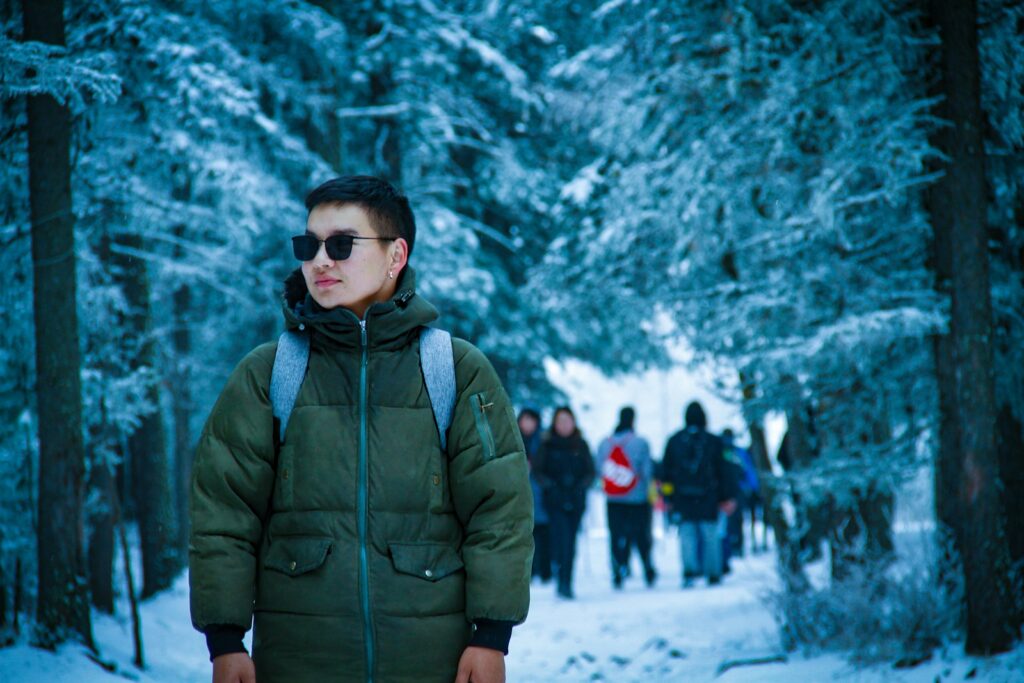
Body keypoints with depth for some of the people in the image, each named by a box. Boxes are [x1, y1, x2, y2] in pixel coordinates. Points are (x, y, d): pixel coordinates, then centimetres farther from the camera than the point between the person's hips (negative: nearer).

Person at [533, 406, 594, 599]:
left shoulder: (581, 445, 10)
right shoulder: (547, 445, 4)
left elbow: (590, 472, 9)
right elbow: (538, 471, 1)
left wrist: (581, 486, -8)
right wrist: (550, 486, -14)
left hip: (576, 501, 3)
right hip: (555, 501, -3)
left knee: (570, 541, 5)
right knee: (562, 538, -18)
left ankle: (566, 583, 12)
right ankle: (563, 582, -22)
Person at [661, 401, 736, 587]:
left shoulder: (674, 441, 4)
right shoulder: (713, 442, -2)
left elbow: (666, 472, 6)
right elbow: (722, 472, 1)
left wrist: (668, 498, 11)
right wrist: (727, 497, 7)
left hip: (682, 499, 1)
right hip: (708, 500, -1)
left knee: (687, 535, 3)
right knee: (710, 536, 8)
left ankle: (690, 570, -15)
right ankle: (713, 575, 11)